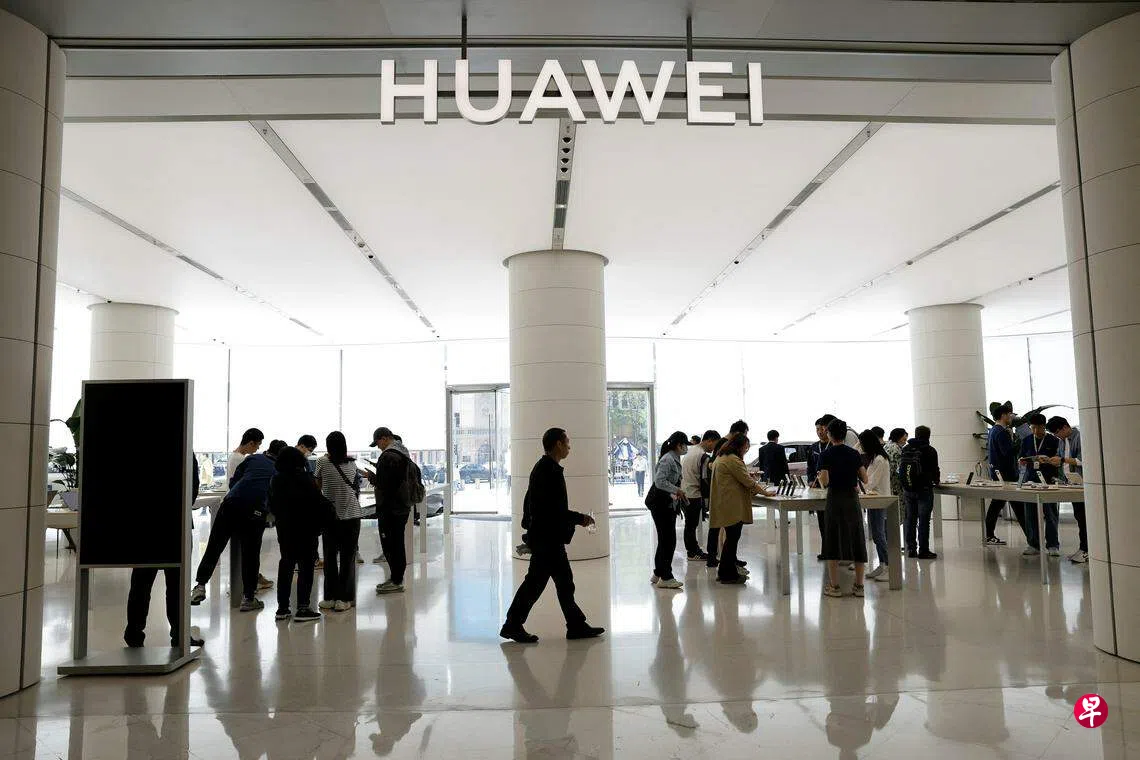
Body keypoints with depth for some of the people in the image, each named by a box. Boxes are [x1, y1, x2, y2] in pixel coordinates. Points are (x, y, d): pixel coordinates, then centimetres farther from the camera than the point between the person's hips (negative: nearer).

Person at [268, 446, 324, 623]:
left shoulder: (276, 480, 3)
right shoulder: (306, 479, -15)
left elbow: (272, 506, 12)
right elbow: (318, 504, -15)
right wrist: (318, 525, -3)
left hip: (284, 529, 6)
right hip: (305, 529, -6)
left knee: (286, 564, 14)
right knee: (306, 566, 0)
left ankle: (282, 608, 18)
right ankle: (303, 608, -2)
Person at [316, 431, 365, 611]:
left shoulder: (322, 462, -2)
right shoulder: (352, 463, -1)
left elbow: (318, 486, 6)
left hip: (330, 515, -1)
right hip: (351, 515, 1)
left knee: (330, 557, 9)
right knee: (348, 557, 6)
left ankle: (330, 598, 14)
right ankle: (344, 599, 10)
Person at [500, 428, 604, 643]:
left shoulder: (544, 467, 13)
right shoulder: (550, 470, -19)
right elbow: (554, 509, -24)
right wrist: (580, 519, -15)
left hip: (548, 538, 10)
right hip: (547, 538, -10)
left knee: (564, 582, 12)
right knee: (536, 581, -1)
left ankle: (577, 626, 18)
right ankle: (513, 625, 10)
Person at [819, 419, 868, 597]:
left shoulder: (826, 455, -8)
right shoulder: (854, 453, 3)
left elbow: (825, 482, -14)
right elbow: (865, 479, 3)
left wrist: (819, 478, 7)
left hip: (834, 500, -3)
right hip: (852, 499, 3)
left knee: (833, 542, 4)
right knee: (857, 541, 10)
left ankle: (834, 586, 6)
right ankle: (859, 585, 13)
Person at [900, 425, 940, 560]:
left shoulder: (905, 449, 4)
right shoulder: (930, 451, -8)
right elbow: (935, 470, -2)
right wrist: (936, 479, 20)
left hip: (907, 489, 4)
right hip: (924, 489, -4)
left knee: (910, 519, 10)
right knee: (923, 520, -1)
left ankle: (911, 549, 14)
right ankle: (923, 550, 1)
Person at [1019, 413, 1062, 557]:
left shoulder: (1053, 440, 2)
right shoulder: (1027, 441, 13)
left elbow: (1058, 461, -5)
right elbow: (1023, 462, 17)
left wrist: (1046, 460, -26)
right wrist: (1022, 462, -6)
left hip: (1049, 481, -3)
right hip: (1031, 480, 3)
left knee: (1051, 514, -2)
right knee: (1030, 514, 3)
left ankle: (1053, 545, 5)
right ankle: (1034, 545, 10)